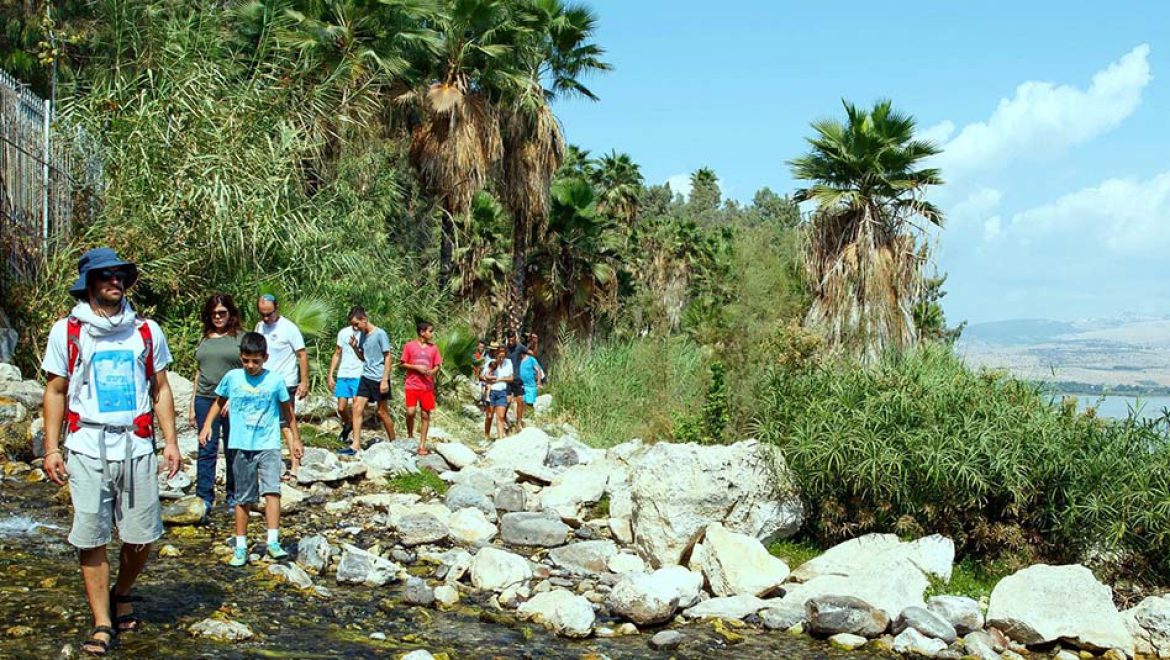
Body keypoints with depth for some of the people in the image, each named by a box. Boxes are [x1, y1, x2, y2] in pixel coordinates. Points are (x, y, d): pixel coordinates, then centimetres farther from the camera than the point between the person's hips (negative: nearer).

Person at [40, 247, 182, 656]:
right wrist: (51, 448, 0)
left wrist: (171, 441, 5)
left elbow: (161, 390, 13)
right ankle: (102, 624, 11)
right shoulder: (67, 332, 4)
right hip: (87, 450, -1)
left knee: (142, 538, 4)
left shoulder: (147, 331, 9)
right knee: (91, 540, 0)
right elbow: (55, 392, 7)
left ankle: (120, 597, 31)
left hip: (137, 448, 2)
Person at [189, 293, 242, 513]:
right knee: (206, 450, 3)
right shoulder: (204, 340, 14)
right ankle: (204, 498, 7)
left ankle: (234, 497, 15)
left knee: (233, 451, 4)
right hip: (205, 401, 3)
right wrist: (193, 406, 13)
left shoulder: (240, 338, 2)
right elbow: (199, 373, 17)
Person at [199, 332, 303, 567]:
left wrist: (295, 439, 14)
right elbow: (219, 401, 16)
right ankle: (241, 547, 17)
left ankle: (273, 541, -17)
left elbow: (287, 410, 10)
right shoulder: (232, 377, 1)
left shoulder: (275, 380, -2)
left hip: (269, 445, -1)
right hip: (242, 446, 2)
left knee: (272, 490, -19)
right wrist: (207, 425, 3)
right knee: (243, 498, 8)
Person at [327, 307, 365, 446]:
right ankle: (348, 424, 34)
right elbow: (337, 355, 14)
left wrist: (356, 348, -19)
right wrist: (330, 375, 11)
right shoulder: (343, 333, 7)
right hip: (343, 376, 4)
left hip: (358, 377, -4)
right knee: (341, 409, 4)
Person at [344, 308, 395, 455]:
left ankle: (393, 442, 19)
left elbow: (388, 357, -11)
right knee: (357, 407, -4)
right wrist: (355, 347, -2)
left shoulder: (380, 334, -11)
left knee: (382, 412, 3)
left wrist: (385, 380, -15)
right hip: (365, 377, 6)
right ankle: (356, 445, -6)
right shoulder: (361, 335, 9)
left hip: (379, 378, -6)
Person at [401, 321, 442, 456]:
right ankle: (410, 436, 14)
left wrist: (433, 371, -12)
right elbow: (403, 364, 2)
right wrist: (416, 367, -13)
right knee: (410, 412, -13)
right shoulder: (409, 346, -1)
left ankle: (422, 445, 7)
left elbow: (437, 366, 10)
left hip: (427, 386, 2)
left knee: (425, 415, 1)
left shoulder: (433, 348, 7)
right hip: (412, 385, -2)